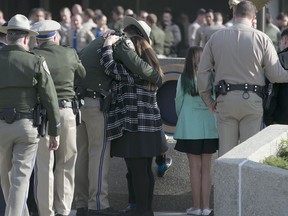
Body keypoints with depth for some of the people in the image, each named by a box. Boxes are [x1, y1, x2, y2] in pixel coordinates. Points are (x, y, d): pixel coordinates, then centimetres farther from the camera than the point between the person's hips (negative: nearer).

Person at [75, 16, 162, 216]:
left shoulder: (102, 40, 23)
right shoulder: (123, 41, -4)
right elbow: (136, 64, -20)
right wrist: (157, 77, -4)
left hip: (78, 100, 8)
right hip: (95, 101, -8)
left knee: (83, 152, 8)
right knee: (100, 151, -7)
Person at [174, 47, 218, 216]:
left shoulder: (184, 79, -5)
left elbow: (178, 101, 3)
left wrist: (181, 118, 22)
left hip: (190, 129, -1)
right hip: (209, 128, 1)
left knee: (195, 167, 4)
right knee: (206, 167, 7)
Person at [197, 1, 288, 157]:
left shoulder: (216, 37, 7)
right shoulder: (262, 39, -1)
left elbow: (202, 72, 7)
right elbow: (275, 75, -3)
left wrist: (209, 101, 16)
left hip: (225, 99, 2)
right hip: (252, 100, -2)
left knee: (225, 150, 6)